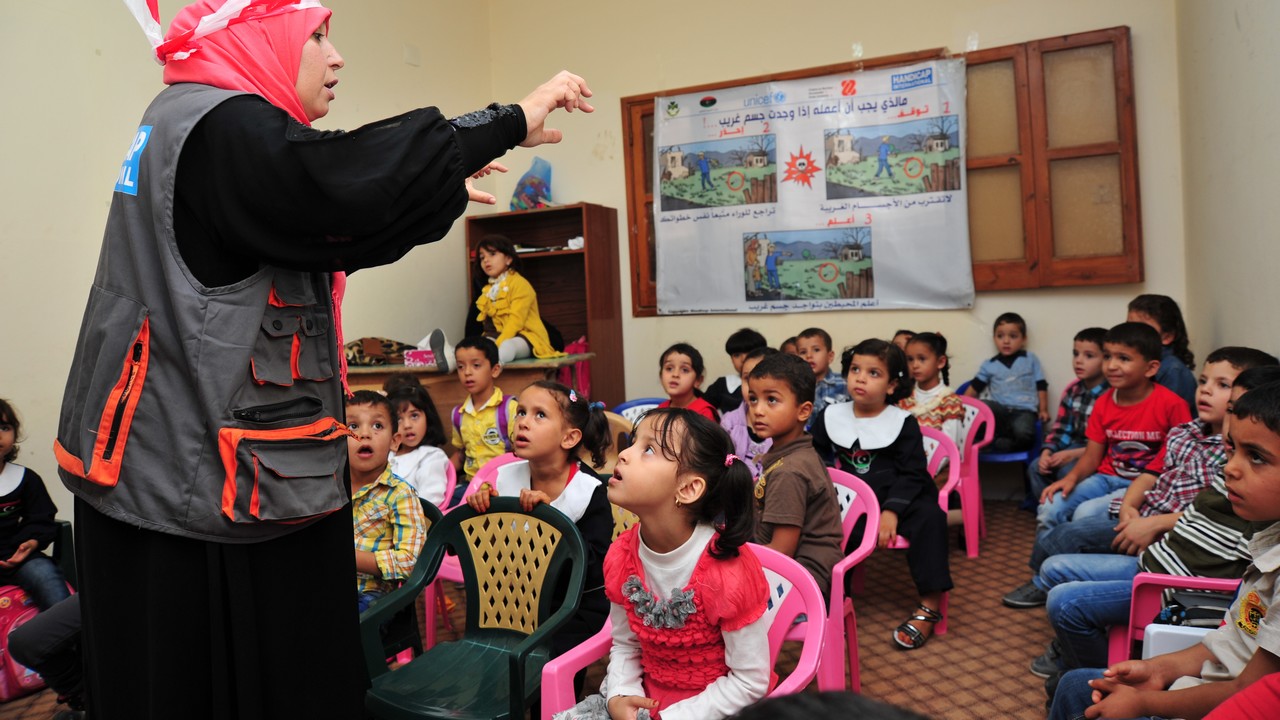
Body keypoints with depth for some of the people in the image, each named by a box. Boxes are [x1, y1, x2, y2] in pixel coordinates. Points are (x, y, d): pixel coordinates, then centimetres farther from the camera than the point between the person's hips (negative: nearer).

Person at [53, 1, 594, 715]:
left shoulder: (186, 120, 18)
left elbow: (311, 219, 24)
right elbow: (349, 183, -33)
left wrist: (437, 185, 24)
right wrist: (511, 122, -24)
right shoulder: (221, 124, -16)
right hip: (202, 474, -10)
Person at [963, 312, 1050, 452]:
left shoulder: (1031, 359, 15)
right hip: (999, 410, 2)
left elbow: (1041, 386, 14)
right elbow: (974, 387, 15)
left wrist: (1043, 410, 5)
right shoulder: (989, 365, 15)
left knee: (1023, 433, -37)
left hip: (1024, 411, -2)